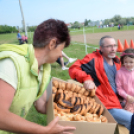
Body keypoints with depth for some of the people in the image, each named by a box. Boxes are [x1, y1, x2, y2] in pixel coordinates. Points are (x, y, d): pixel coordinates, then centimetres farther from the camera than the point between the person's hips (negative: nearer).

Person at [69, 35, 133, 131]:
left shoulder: (116, 61, 10)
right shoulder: (93, 59, -11)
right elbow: (74, 69, -17)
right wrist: (86, 79, -33)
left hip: (118, 101, 7)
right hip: (107, 105, -7)